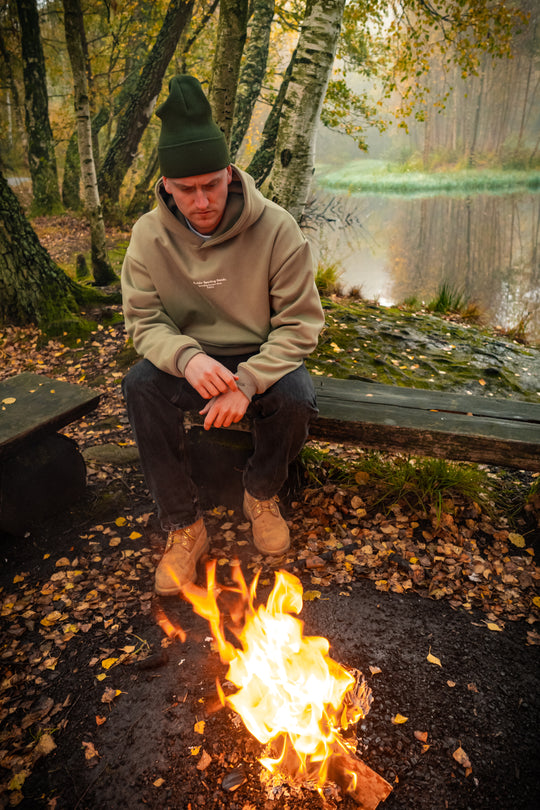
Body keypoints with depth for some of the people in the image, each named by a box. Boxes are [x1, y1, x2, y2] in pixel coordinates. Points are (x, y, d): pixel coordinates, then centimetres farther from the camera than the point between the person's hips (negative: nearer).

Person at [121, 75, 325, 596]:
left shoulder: (275, 228, -16)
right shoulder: (149, 234, -9)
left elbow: (300, 324, -15)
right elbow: (143, 320, -8)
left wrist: (247, 381, -29)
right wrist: (186, 357, -31)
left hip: (262, 357, -1)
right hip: (188, 360, 2)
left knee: (296, 398, -32)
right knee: (140, 386, -28)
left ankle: (262, 495, 2)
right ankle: (183, 526, -13)